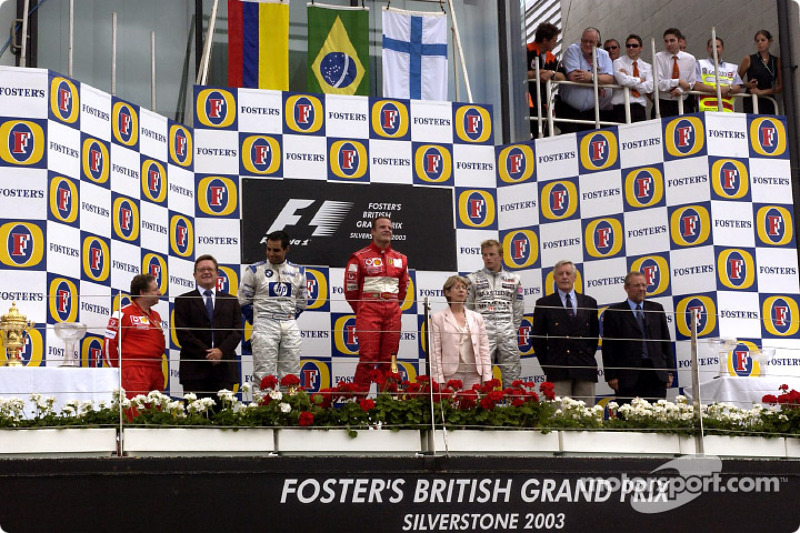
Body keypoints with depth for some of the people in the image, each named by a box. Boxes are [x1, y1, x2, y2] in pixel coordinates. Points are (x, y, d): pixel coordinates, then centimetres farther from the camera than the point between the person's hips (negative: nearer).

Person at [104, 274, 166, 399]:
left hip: (156, 373, 8)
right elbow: (109, 343, -5)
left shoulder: (156, 316, 21)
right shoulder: (123, 314, -3)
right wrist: (118, 369, -2)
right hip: (134, 373, -8)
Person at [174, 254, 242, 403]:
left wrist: (222, 351, -10)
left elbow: (237, 331, 7)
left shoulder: (231, 301, 17)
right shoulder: (183, 301, 9)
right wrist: (205, 354, -10)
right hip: (195, 369, -2)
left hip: (224, 368, 2)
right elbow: (182, 334, -1)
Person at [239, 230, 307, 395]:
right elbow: (244, 301, 5)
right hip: (265, 325, -3)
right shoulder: (255, 270, 1)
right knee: (264, 374, -9)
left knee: (291, 374, 3)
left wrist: (290, 320, 12)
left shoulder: (297, 271, 11)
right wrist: (257, 324, 7)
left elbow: (302, 302, 18)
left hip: (290, 326, 3)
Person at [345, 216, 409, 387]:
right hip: (369, 311, -4)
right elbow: (350, 289, 4)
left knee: (388, 360, 4)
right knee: (368, 358, -12)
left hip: (392, 314, 4)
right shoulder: (360, 258, 1)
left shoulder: (400, 259, 15)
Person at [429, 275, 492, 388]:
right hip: (451, 374, -3)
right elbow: (435, 352, -2)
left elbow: (484, 349, 10)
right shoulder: (438, 318, 3)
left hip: (474, 374, 3)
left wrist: (486, 378, 2)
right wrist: (439, 381, -9)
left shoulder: (476, 317, 13)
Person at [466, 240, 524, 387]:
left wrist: (513, 330, 8)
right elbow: (467, 308, 5)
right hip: (483, 335, -2)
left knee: (512, 375, 1)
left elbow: (519, 309, 14)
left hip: (508, 335, 2)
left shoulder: (513, 279, 12)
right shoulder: (473, 279, 6)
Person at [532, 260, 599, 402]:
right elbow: (538, 338, 7)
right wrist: (547, 365, 4)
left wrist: (588, 358, 13)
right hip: (558, 368, -3)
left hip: (585, 368, 3)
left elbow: (594, 334, 20)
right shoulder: (544, 304, 6)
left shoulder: (589, 302, 14)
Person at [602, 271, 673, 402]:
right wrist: (611, 376, -6)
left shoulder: (656, 309, 14)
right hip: (628, 375, -3)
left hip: (657, 374, 3)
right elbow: (609, 347, 1)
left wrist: (669, 371, 9)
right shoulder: (614, 312, 3)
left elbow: (666, 341, 15)